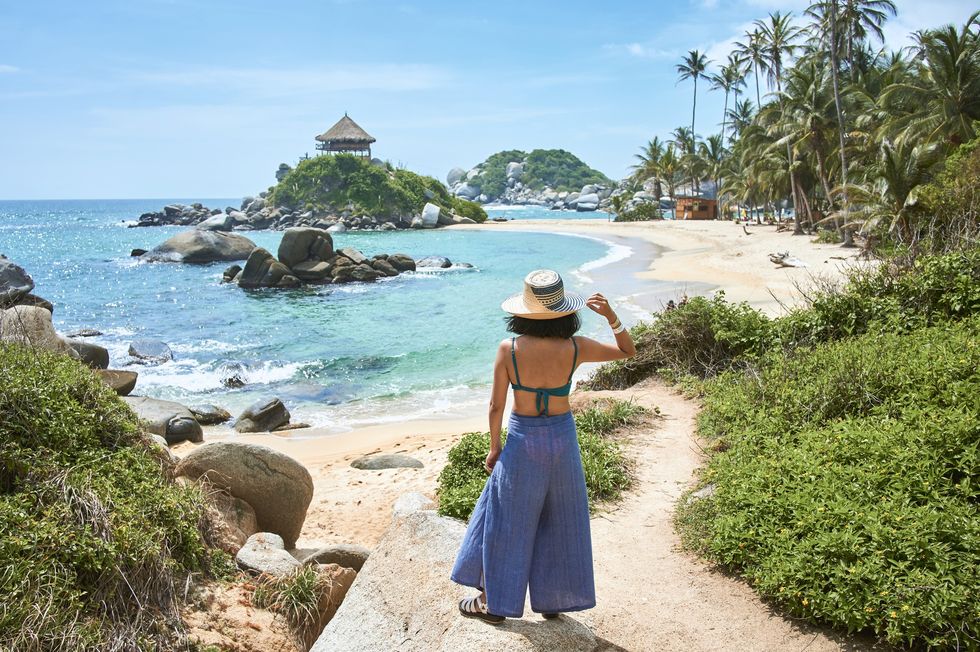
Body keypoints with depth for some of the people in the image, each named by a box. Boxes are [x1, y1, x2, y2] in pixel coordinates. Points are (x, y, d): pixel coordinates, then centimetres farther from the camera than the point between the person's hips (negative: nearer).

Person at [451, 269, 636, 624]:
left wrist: (494, 448, 4)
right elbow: (627, 350, 1)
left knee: (506, 520, 13)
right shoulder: (574, 348, -15)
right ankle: (552, 600, 32)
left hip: (522, 440, -1)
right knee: (558, 521, 19)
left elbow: (496, 405, -10)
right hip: (562, 439, 2)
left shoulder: (508, 349, -18)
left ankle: (494, 602, 26)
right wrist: (611, 316, -13)